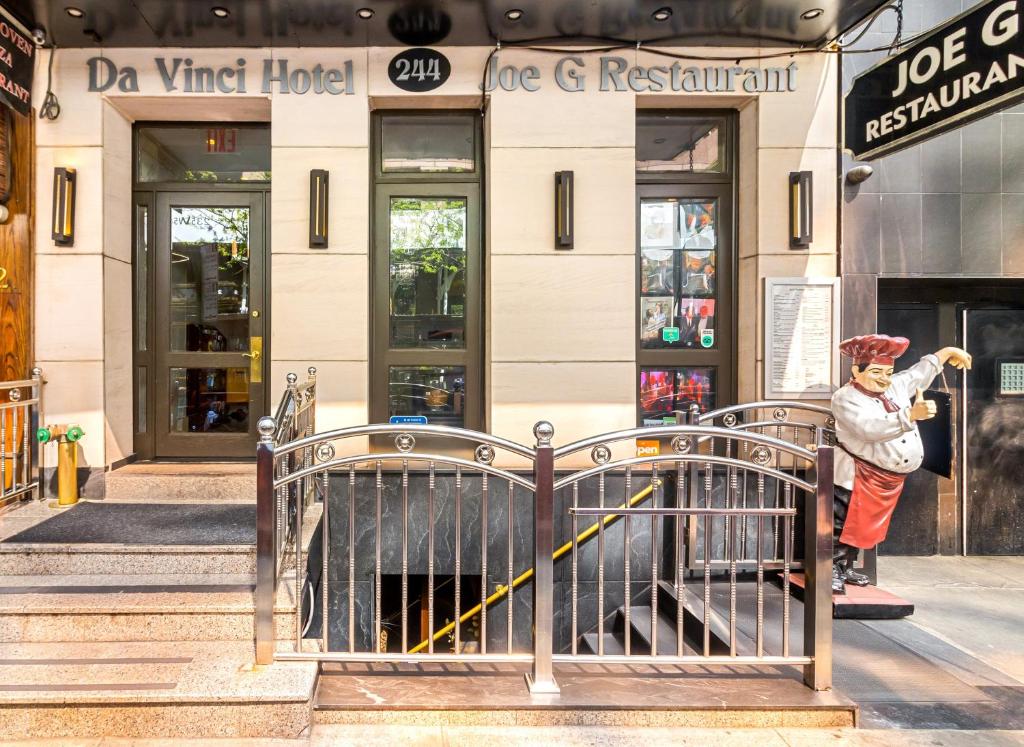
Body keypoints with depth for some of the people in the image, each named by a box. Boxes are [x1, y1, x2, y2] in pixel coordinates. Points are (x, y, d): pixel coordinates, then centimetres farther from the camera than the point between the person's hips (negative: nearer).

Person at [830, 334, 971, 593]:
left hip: (890, 479, 8)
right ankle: (833, 569, 7)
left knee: (864, 525, 18)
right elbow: (869, 429, -34)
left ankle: (846, 567, 31)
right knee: (843, 524, -4)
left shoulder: (897, 386, 6)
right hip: (856, 476, -8)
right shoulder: (845, 398, -20)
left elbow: (921, 371, 26)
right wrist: (911, 414, -39)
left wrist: (949, 351, 31)